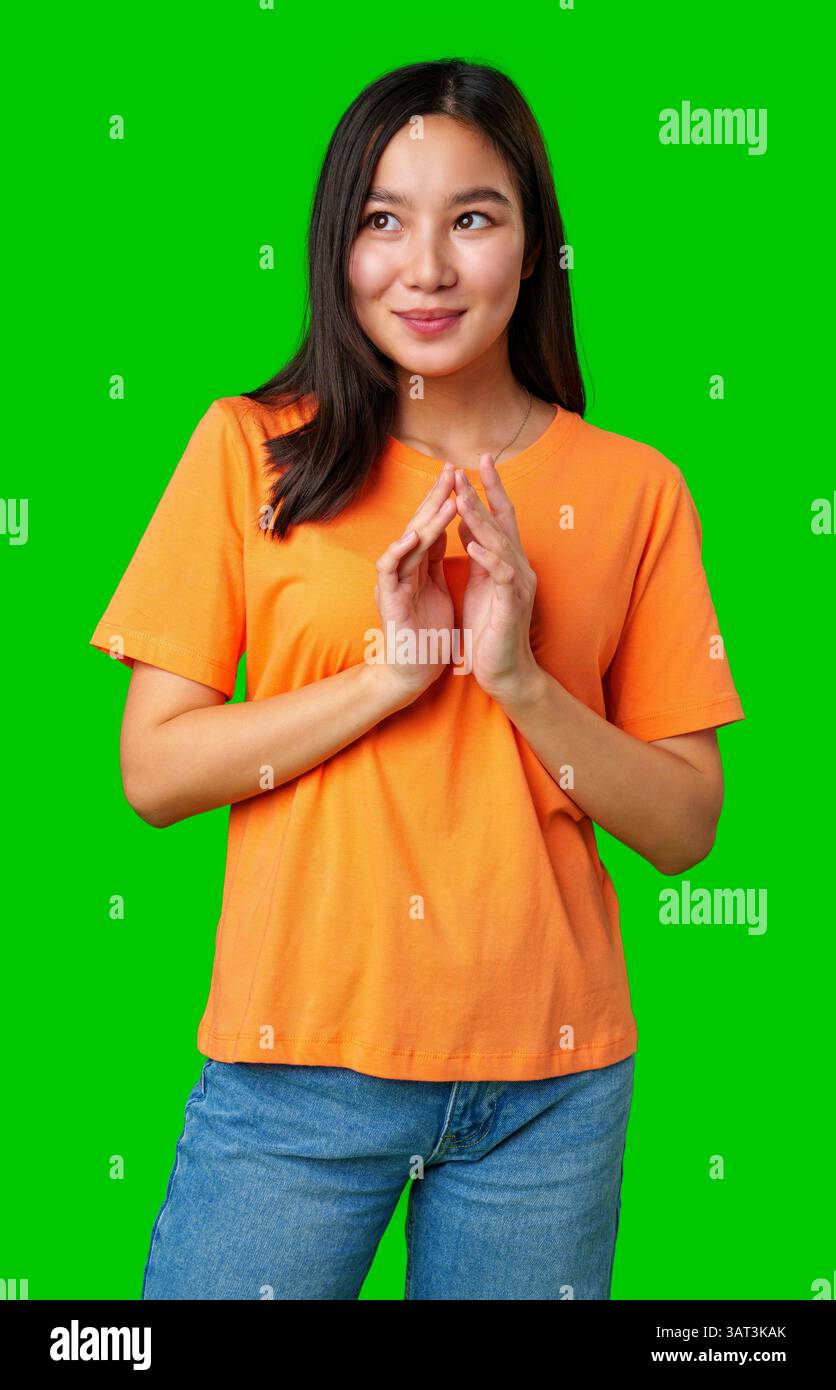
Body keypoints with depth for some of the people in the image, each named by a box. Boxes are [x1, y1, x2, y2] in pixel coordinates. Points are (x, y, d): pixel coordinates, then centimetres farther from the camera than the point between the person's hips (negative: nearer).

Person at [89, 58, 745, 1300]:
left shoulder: (632, 490, 0)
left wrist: (520, 679, -16)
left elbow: (686, 826, 0)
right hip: (297, 1058, -1)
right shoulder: (251, 451, -2)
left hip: (550, 1083, 1)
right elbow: (152, 773, -5)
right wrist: (392, 669, -16)